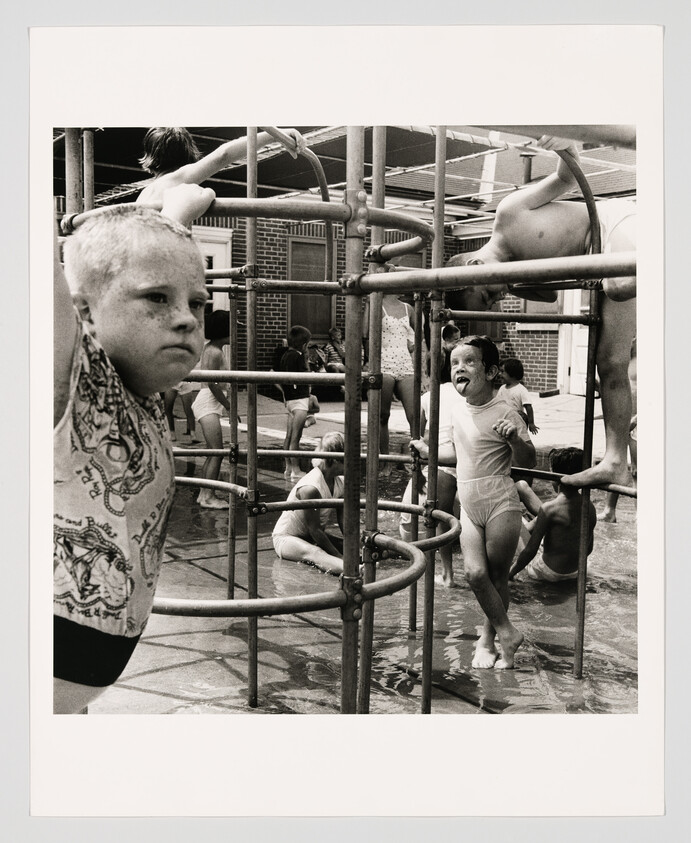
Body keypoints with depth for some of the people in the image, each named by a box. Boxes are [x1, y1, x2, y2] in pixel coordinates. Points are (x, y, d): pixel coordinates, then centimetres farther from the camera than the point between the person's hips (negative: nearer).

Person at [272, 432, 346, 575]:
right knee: (313, 552, -42)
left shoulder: (341, 484, -7)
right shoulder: (310, 488, -31)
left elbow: (344, 523, -6)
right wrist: (339, 556, -23)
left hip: (314, 537, 13)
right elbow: (314, 529, -26)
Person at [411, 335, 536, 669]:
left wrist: (514, 439, -27)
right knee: (475, 573, -7)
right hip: (468, 505, 5)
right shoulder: (458, 410, 10)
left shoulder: (504, 413, -8)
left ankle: (487, 640, 20)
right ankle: (507, 633, 9)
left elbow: (528, 462, -9)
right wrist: (428, 451, 33)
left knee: (496, 576, 3)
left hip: (500, 503, -5)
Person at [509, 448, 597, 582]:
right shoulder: (590, 507, -5)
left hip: (549, 573, -7)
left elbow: (530, 550, -23)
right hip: (575, 572, 7)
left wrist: (511, 572, -8)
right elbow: (588, 548, 7)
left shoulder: (549, 508, -24)